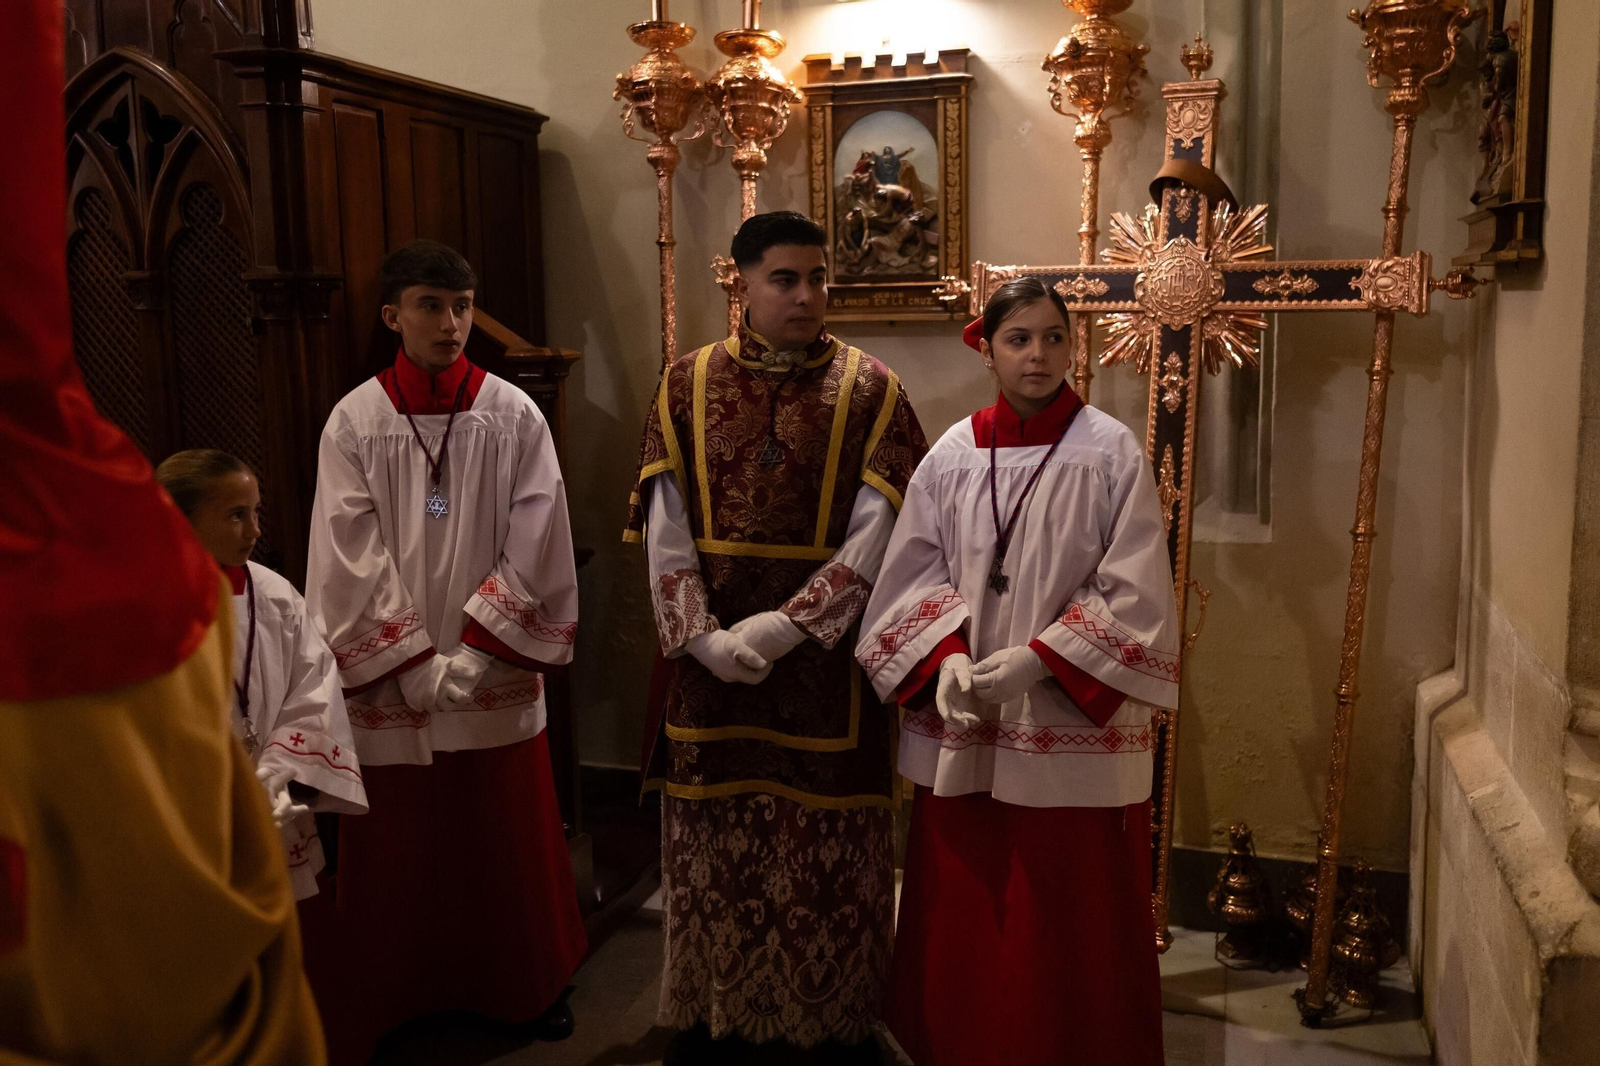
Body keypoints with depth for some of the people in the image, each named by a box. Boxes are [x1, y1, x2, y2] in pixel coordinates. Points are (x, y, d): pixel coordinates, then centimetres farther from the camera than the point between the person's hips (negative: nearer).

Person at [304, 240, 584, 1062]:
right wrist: (415, 665, -12)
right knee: (398, 841, 8)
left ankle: (528, 985, 30)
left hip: (498, 672, 1)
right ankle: (388, 999, 27)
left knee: (510, 832, 11)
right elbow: (352, 559, -7)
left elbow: (535, 546, -5)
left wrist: (478, 651, -11)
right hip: (391, 676, 0)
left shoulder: (514, 415, -1)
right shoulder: (354, 422, -2)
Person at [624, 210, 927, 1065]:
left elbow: (875, 538, -9)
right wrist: (702, 637, -14)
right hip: (709, 657, 2)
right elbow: (665, 530, -2)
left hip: (824, 657, -1)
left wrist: (783, 627, -17)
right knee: (711, 845, 12)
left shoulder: (870, 390, -2)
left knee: (829, 846, 7)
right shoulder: (689, 384, 3)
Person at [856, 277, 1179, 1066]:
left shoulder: (1110, 452, -6)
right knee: (961, 917, 14)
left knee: (1069, 925, 7)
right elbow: (915, 573, 4)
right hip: (962, 728, 3)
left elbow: (1135, 595, -10)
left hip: (1074, 729, -3)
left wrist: (1032, 663, -17)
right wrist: (947, 662, -12)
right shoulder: (951, 454, 3)